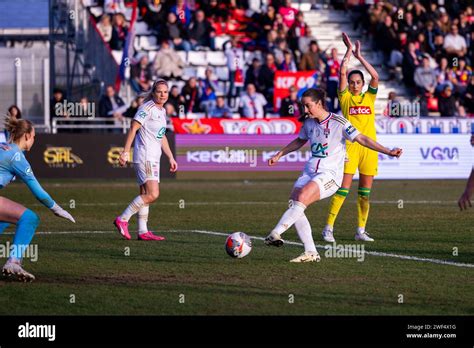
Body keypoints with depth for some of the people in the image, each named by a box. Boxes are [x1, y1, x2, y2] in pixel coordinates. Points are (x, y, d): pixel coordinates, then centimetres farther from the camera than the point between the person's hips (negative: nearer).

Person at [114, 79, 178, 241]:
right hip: (144, 156, -9)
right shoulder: (148, 108, -11)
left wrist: (171, 157, 21)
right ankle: (122, 220, -11)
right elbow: (133, 129, -14)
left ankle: (143, 232, 11)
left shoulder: (162, 111, 16)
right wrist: (125, 152, -19)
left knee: (146, 195, 9)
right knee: (152, 194, -17)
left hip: (154, 158, 9)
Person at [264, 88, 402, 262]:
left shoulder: (339, 122, -9)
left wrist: (388, 151, -18)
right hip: (310, 171, 7)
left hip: (330, 174, -7)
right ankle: (311, 253, -7)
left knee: (302, 198, -29)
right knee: (293, 204, -11)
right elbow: (299, 141, 30)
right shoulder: (309, 123, 11)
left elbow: (362, 139, -10)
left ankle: (275, 234, -33)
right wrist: (278, 155, 33)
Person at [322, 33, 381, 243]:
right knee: (343, 188, -9)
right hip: (350, 146, -3)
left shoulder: (369, 97, 12)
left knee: (365, 191, 5)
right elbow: (342, 72, -5)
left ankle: (361, 231, 13)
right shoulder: (345, 97, 5)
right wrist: (349, 50, -1)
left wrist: (359, 56, 0)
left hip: (369, 146, 3)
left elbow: (375, 76, -1)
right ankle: (328, 228, -6)